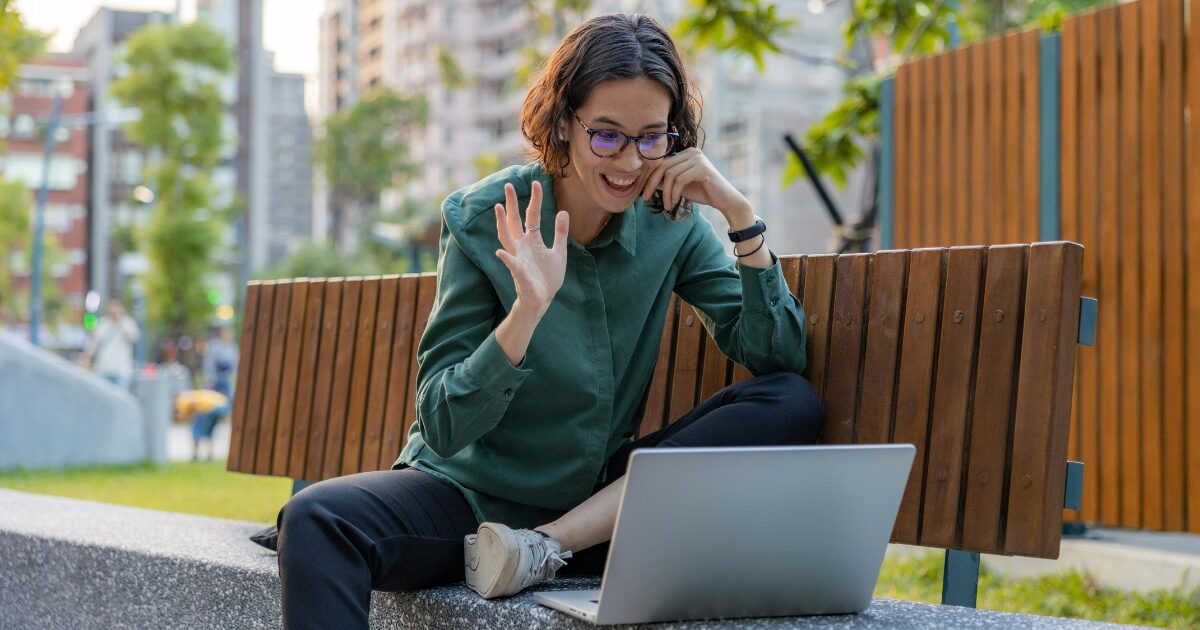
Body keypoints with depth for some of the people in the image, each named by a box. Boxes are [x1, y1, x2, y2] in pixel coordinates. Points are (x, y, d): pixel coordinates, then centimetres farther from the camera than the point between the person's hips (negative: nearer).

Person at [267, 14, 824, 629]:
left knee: (792, 405, -17)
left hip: (596, 501, 4)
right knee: (316, 519, -33)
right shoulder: (483, 220, -10)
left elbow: (780, 359, -5)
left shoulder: (672, 224, -1)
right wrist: (528, 310, -29)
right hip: (470, 496, -4)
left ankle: (547, 547, -19)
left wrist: (738, 211, -14)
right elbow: (443, 427, -13)